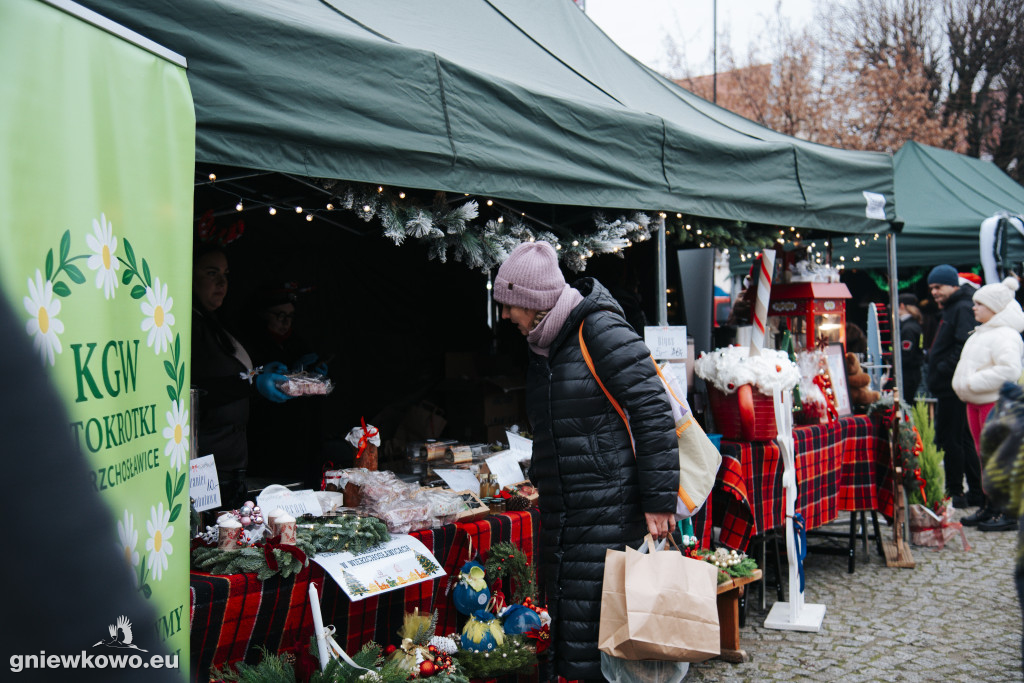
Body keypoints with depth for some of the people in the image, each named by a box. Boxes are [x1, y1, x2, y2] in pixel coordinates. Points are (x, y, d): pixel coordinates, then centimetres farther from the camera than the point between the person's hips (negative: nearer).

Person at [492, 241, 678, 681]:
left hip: (609, 509, -8)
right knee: (563, 618, 12)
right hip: (560, 511, 9)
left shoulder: (601, 331, -13)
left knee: (592, 628, -7)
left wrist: (658, 500, -17)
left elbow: (653, 411, -16)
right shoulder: (542, 344, 13)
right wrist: (540, 479, 27)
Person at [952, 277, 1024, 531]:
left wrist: (973, 383, -22)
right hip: (976, 402, 10)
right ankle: (990, 507, 22)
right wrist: (966, 388, 12)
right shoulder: (981, 333, 17)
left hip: (996, 402, -10)